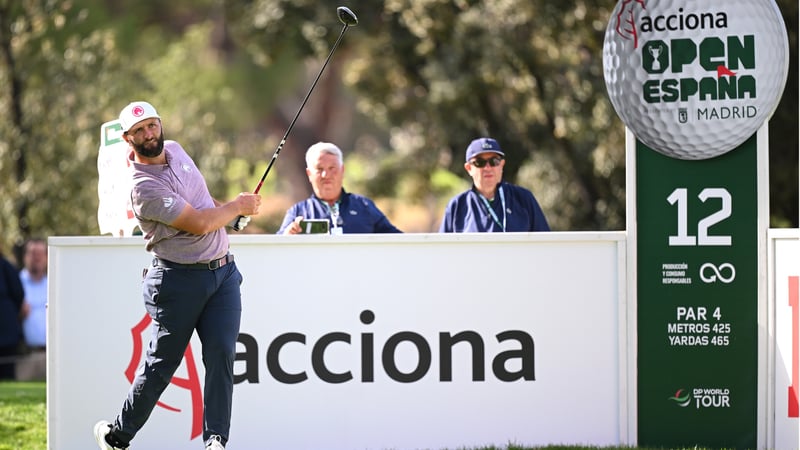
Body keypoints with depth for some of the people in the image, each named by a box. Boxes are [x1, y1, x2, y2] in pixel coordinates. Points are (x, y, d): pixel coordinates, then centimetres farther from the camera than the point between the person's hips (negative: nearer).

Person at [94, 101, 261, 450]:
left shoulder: (174, 150, 8)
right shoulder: (144, 187, -19)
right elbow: (199, 223, -21)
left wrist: (232, 214, 21)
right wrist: (238, 206, -6)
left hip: (223, 271, 6)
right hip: (179, 279, -6)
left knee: (221, 355, -6)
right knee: (161, 362, 0)